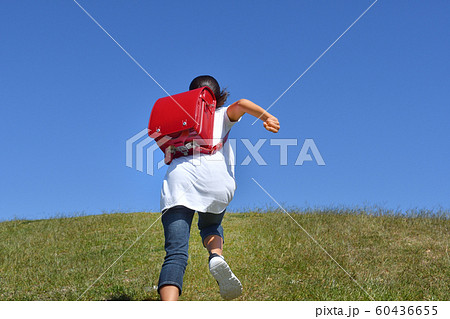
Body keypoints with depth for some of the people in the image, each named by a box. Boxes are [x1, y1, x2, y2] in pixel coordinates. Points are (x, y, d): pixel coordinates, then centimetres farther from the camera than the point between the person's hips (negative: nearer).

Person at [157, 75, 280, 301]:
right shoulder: (223, 115, 28)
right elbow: (240, 105, 7)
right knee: (210, 225, 32)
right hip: (215, 177, 0)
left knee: (176, 254, -7)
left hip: (178, 174, 0)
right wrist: (267, 116, -6)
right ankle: (216, 257, -1)